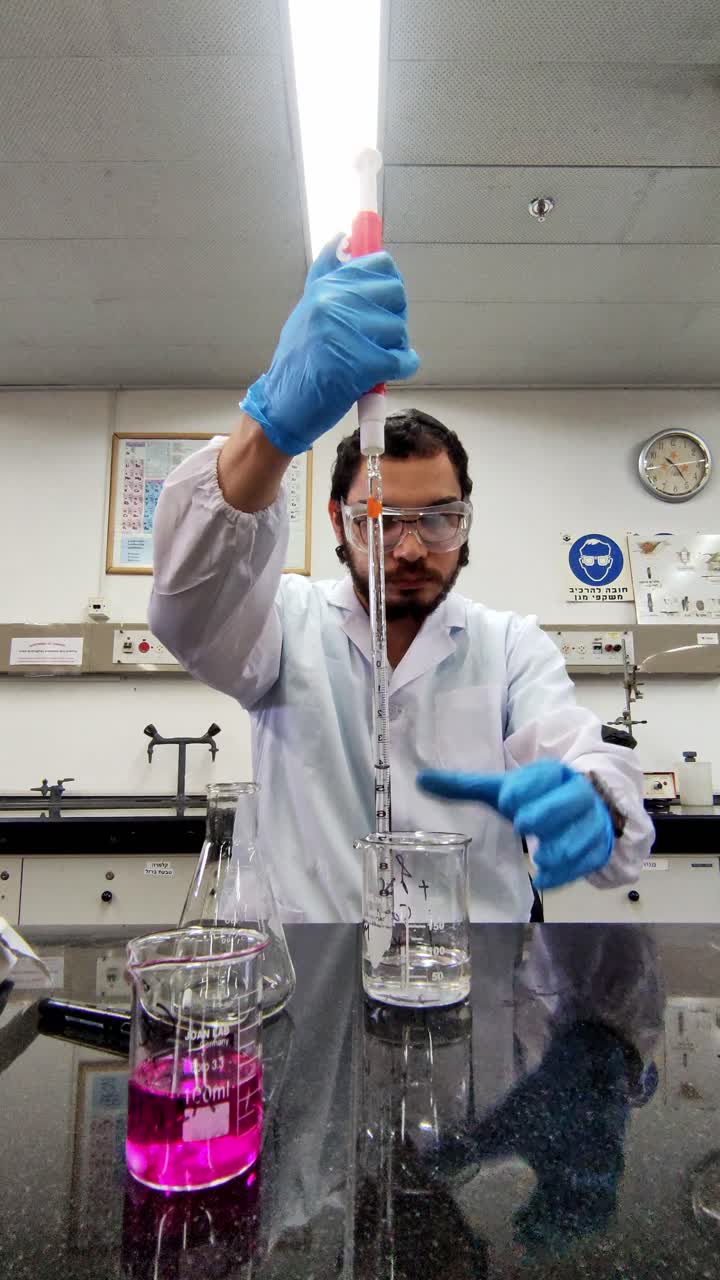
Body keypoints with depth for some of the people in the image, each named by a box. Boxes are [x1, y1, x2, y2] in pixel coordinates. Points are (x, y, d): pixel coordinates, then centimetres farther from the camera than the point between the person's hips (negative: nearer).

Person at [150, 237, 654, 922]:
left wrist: (589, 804, -34)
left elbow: (575, 754, -10)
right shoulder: (290, 623, -2)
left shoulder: (513, 646, 1)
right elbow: (192, 606, -21)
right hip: (313, 930, 0)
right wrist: (278, 419, -37)